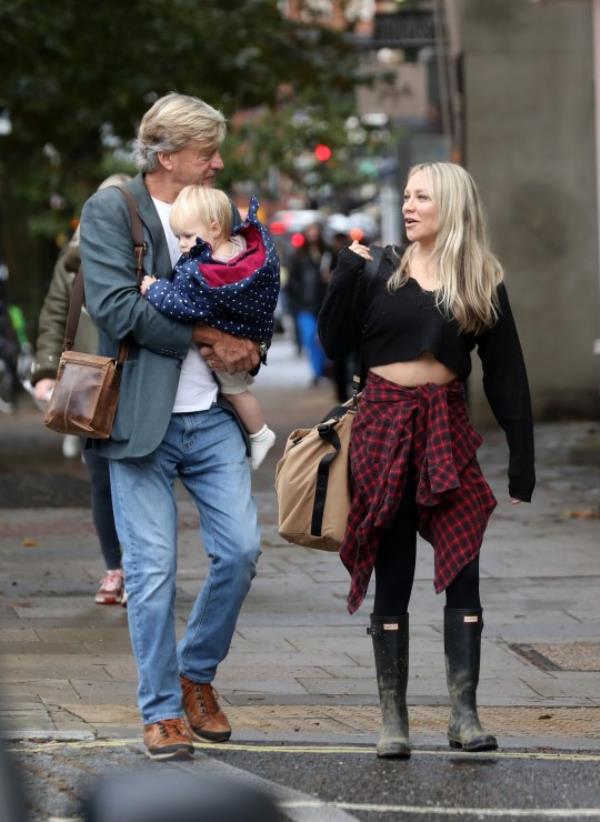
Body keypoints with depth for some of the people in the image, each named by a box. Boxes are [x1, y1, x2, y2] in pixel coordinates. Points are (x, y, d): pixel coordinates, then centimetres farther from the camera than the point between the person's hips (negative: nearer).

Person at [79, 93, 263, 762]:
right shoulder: (111, 211, -3)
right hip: (141, 420, -4)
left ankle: (197, 674, 20)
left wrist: (248, 348, -1)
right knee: (151, 570, -2)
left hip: (212, 417, 4)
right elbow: (115, 306, -15)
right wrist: (205, 337, -12)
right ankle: (162, 712, 9)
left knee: (241, 550, -3)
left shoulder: (220, 214, 13)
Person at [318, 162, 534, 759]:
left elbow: (507, 375, 4)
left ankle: (464, 714, -3)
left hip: (446, 429, 0)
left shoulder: (483, 284, 5)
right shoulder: (383, 270, 6)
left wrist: (521, 460, 0)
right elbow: (334, 341, 2)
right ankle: (393, 719, 9)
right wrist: (347, 272, -7)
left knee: (461, 569, -8)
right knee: (392, 579, 4)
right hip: (383, 424, 1)